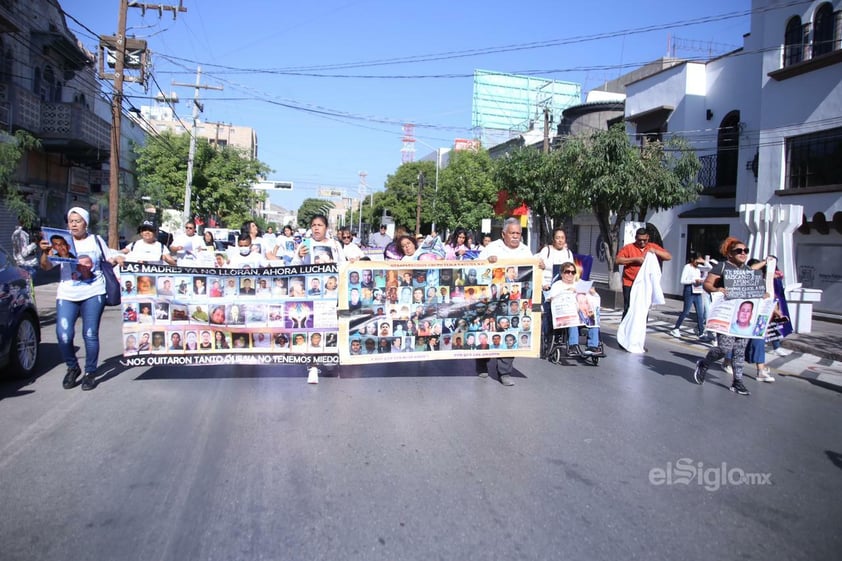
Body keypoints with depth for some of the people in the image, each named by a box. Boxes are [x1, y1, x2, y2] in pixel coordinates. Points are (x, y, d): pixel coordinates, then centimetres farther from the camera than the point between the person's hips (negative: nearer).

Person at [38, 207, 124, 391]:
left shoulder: (96, 241, 8)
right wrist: (45, 251, -17)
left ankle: (90, 372, 13)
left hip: (93, 293, -1)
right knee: (63, 335, -10)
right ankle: (72, 368, 15)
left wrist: (118, 259, -5)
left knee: (90, 334, -2)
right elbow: (46, 267, 2)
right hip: (67, 294, 1)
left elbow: (110, 257, 18)